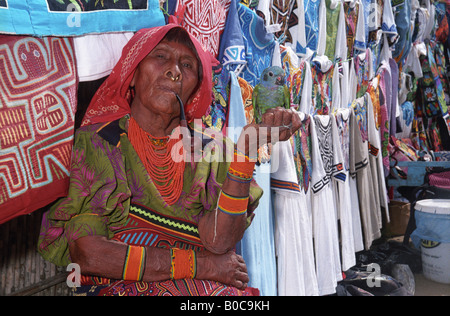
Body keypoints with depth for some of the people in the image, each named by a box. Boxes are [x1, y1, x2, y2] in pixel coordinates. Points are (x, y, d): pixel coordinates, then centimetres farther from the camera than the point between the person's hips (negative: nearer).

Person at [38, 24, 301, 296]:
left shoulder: (207, 151, 4)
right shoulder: (94, 143, -2)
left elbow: (219, 241, -10)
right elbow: (86, 253, -11)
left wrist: (247, 147, -19)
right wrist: (200, 265, -13)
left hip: (202, 286, 3)